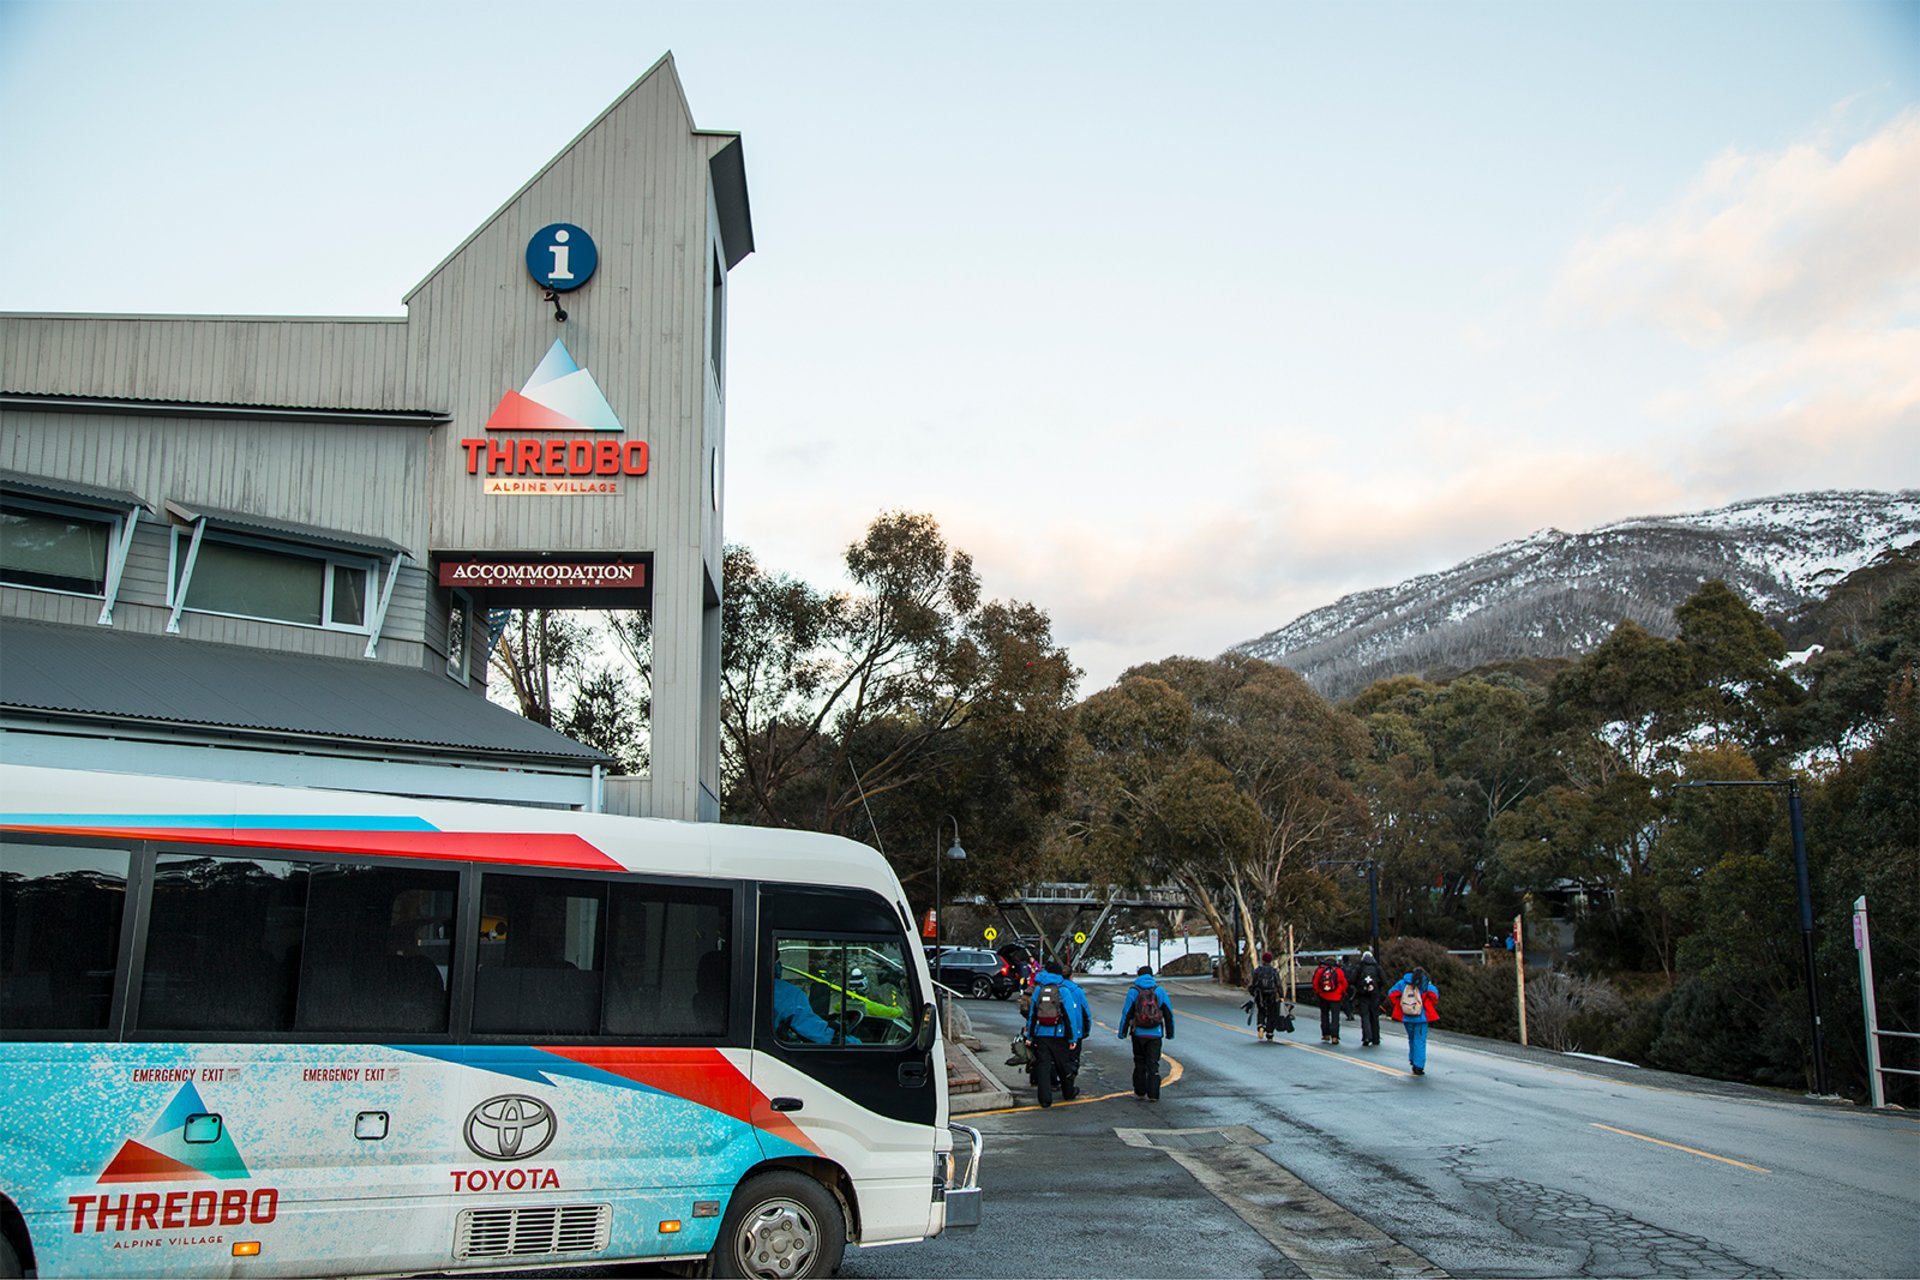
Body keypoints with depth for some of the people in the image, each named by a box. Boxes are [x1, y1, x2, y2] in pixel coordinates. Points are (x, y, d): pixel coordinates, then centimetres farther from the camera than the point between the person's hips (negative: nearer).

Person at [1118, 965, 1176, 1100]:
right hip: (1155, 1033, 1)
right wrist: (1170, 1033, 15)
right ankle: (1153, 1094, -2)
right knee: (1153, 1064, 4)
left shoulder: (1133, 991, -4)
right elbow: (1168, 1014, 6)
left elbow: (1126, 1013, -5)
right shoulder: (1160, 991, 2)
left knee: (1139, 1062, 14)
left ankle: (1140, 1091, 17)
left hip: (1138, 1033, -1)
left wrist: (1122, 1032, 2)